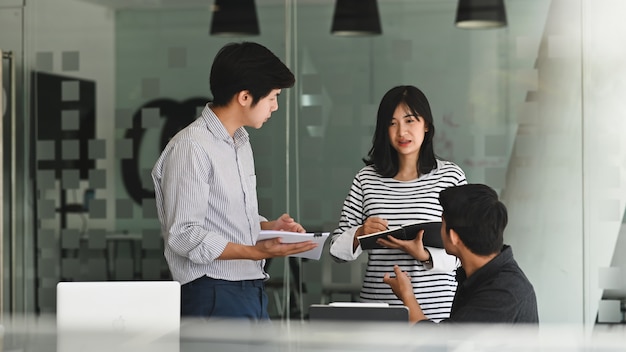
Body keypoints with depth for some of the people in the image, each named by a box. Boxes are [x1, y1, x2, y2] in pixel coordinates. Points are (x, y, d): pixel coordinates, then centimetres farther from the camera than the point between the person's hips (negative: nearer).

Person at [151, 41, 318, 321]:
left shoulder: (240, 142, 16)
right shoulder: (191, 147, -15)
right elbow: (184, 236, -19)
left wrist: (269, 226, 5)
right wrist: (256, 251, -24)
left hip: (251, 292, 9)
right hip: (214, 296, -9)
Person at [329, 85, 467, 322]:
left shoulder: (450, 176, 0)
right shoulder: (366, 179, 7)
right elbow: (337, 249, 8)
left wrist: (423, 255, -19)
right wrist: (360, 234, -13)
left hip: (435, 309, -2)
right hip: (376, 305, 2)